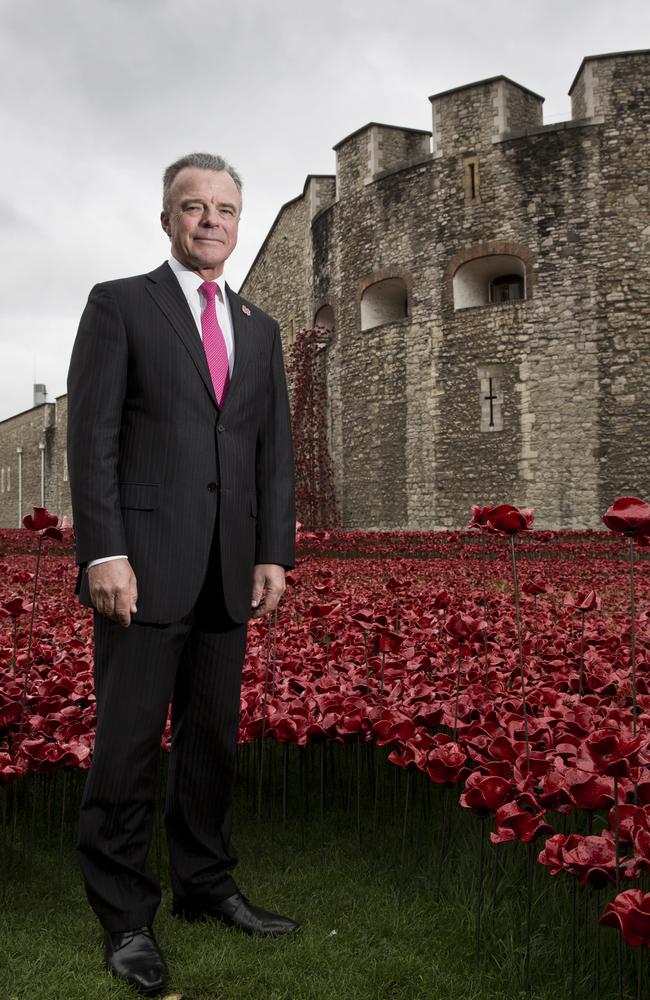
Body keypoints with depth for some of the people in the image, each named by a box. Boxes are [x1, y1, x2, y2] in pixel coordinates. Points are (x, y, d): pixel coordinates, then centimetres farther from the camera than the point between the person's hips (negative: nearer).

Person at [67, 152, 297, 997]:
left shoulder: (259, 330, 17)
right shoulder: (118, 304, 3)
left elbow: (274, 447, 13)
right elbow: (92, 435, -6)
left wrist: (274, 553, 3)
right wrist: (103, 553, -15)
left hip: (229, 570, 5)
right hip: (145, 561, -4)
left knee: (213, 737, 12)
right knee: (130, 740, 1)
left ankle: (205, 886, 28)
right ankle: (126, 917, 15)